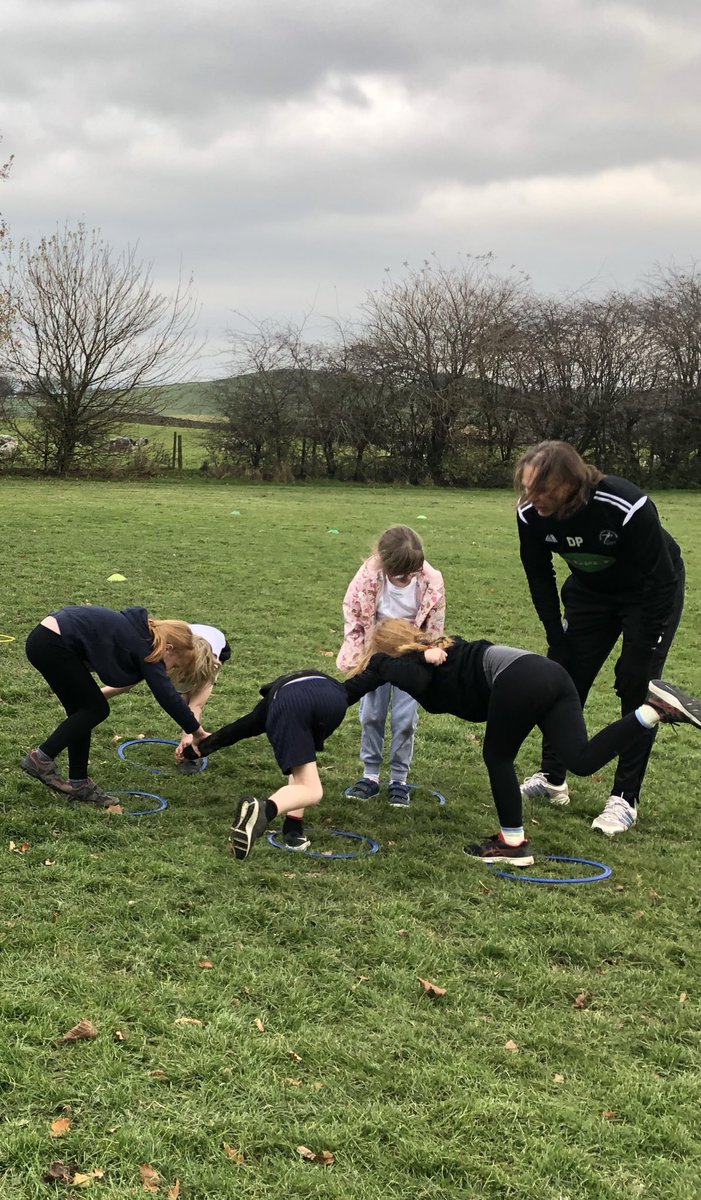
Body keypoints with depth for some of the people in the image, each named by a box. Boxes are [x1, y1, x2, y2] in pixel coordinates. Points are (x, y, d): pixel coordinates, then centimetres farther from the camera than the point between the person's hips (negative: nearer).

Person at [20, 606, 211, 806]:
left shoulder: (138, 633, 17)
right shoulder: (145, 647, -9)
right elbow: (168, 695, -12)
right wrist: (197, 731, -4)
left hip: (44, 640, 10)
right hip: (52, 644, -10)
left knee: (83, 710, 13)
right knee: (96, 709, 1)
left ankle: (78, 782, 16)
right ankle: (41, 758, 3)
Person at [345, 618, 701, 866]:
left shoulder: (410, 663, 8)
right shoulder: (439, 649, 32)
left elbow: (412, 678, -12)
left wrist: (376, 662, 6)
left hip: (519, 681, -8)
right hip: (549, 672, 8)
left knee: (497, 757, 9)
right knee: (582, 758, 0)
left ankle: (513, 843, 15)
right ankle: (652, 710, -12)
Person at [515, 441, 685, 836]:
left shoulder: (627, 507, -39)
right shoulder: (531, 516, -24)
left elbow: (659, 579, -28)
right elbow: (540, 578, -6)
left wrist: (640, 652, -23)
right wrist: (559, 640, -6)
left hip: (650, 595, -5)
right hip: (591, 591, 5)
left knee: (637, 685, -9)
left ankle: (625, 799, 1)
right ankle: (552, 779, 19)